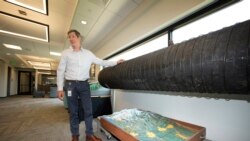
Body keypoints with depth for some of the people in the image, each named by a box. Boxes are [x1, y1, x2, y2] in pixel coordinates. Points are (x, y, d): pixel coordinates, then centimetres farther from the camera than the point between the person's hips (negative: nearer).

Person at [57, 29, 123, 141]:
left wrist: (116, 63, 5)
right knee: (73, 111, 8)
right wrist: (60, 88, -4)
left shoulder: (88, 53, 6)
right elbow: (60, 70, 2)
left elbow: (101, 62, 10)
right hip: (70, 84, -1)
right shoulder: (65, 53, 3)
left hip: (84, 84, 1)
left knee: (88, 110, 3)